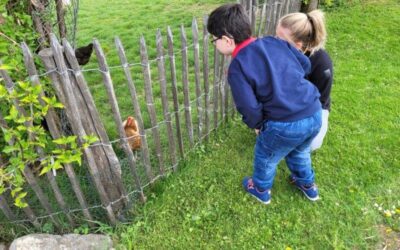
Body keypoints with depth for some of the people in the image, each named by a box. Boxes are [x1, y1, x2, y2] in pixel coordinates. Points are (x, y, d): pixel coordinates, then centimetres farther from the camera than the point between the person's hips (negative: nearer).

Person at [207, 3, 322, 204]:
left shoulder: (237, 68, -13)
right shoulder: (274, 41, 5)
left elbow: (249, 109, -16)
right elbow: (306, 65, 13)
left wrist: (256, 125, 6)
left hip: (286, 126, -6)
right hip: (315, 113, 7)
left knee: (265, 157, 24)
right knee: (299, 151, 35)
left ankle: (261, 190, 51)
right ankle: (308, 185, 59)